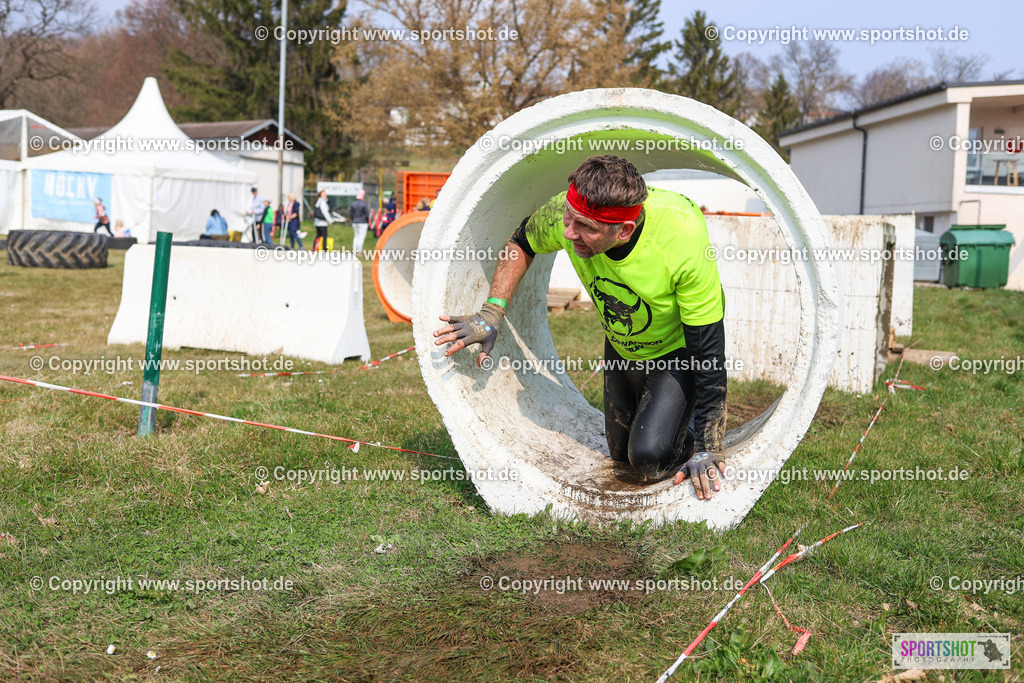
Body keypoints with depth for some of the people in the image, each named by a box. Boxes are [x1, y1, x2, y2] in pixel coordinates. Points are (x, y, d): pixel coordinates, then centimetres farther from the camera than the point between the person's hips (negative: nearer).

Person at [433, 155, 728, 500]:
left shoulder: (684, 239, -41)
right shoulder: (566, 213, -31)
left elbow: (708, 350, -32)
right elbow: (522, 242, -4)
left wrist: (708, 450, -31)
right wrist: (492, 311, -16)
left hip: (677, 349, -5)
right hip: (621, 344, 5)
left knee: (649, 458, -22)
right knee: (620, 452, 16)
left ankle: (690, 440, 10)